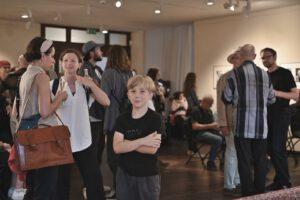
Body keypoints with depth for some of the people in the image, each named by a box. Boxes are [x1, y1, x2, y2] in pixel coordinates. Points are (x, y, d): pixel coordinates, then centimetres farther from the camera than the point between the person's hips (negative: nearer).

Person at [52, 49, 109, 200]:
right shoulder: (53, 84, -3)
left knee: (95, 181, 4)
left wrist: (91, 84, -18)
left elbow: (106, 102, -8)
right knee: (61, 183, 8)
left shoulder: (85, 84, 3)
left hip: (83, 142, 2)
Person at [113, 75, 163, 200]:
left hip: (148, 175, -3)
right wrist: (142, 141, -21)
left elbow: (152, 149, -19)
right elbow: (117, 147, -12)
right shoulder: (122, 119, 0)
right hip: (124, 174, 3)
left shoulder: (155, 118, -9)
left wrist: (126, 143, -14)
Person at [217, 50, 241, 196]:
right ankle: (229, 186, 8)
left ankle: (237, 182, 23)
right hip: (232, 122, -5)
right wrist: (223, 124, -13)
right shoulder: (225, 78, -5)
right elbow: (221, 103, -8)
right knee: (232, 152, -2)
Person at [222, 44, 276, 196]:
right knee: (260, 161, 12)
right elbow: (272, 99, 12)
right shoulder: (264, 74, 3)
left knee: (244, 161, 4)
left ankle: (247, 194, 8)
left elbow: (226, 99, 2)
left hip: (242, 126, -2)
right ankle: (259, 193, 19)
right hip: (261, 126, 3)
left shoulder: (234, 74, -6)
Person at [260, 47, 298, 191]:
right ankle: (279, 180, 17)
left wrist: (277, 93, -25)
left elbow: (295, 95, -12)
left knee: (278, 149, -10)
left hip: (281, 114, -7)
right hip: (267, 114, 7)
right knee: (271, 149, 7)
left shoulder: (285, 73, -5)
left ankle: (284, 183, -1)